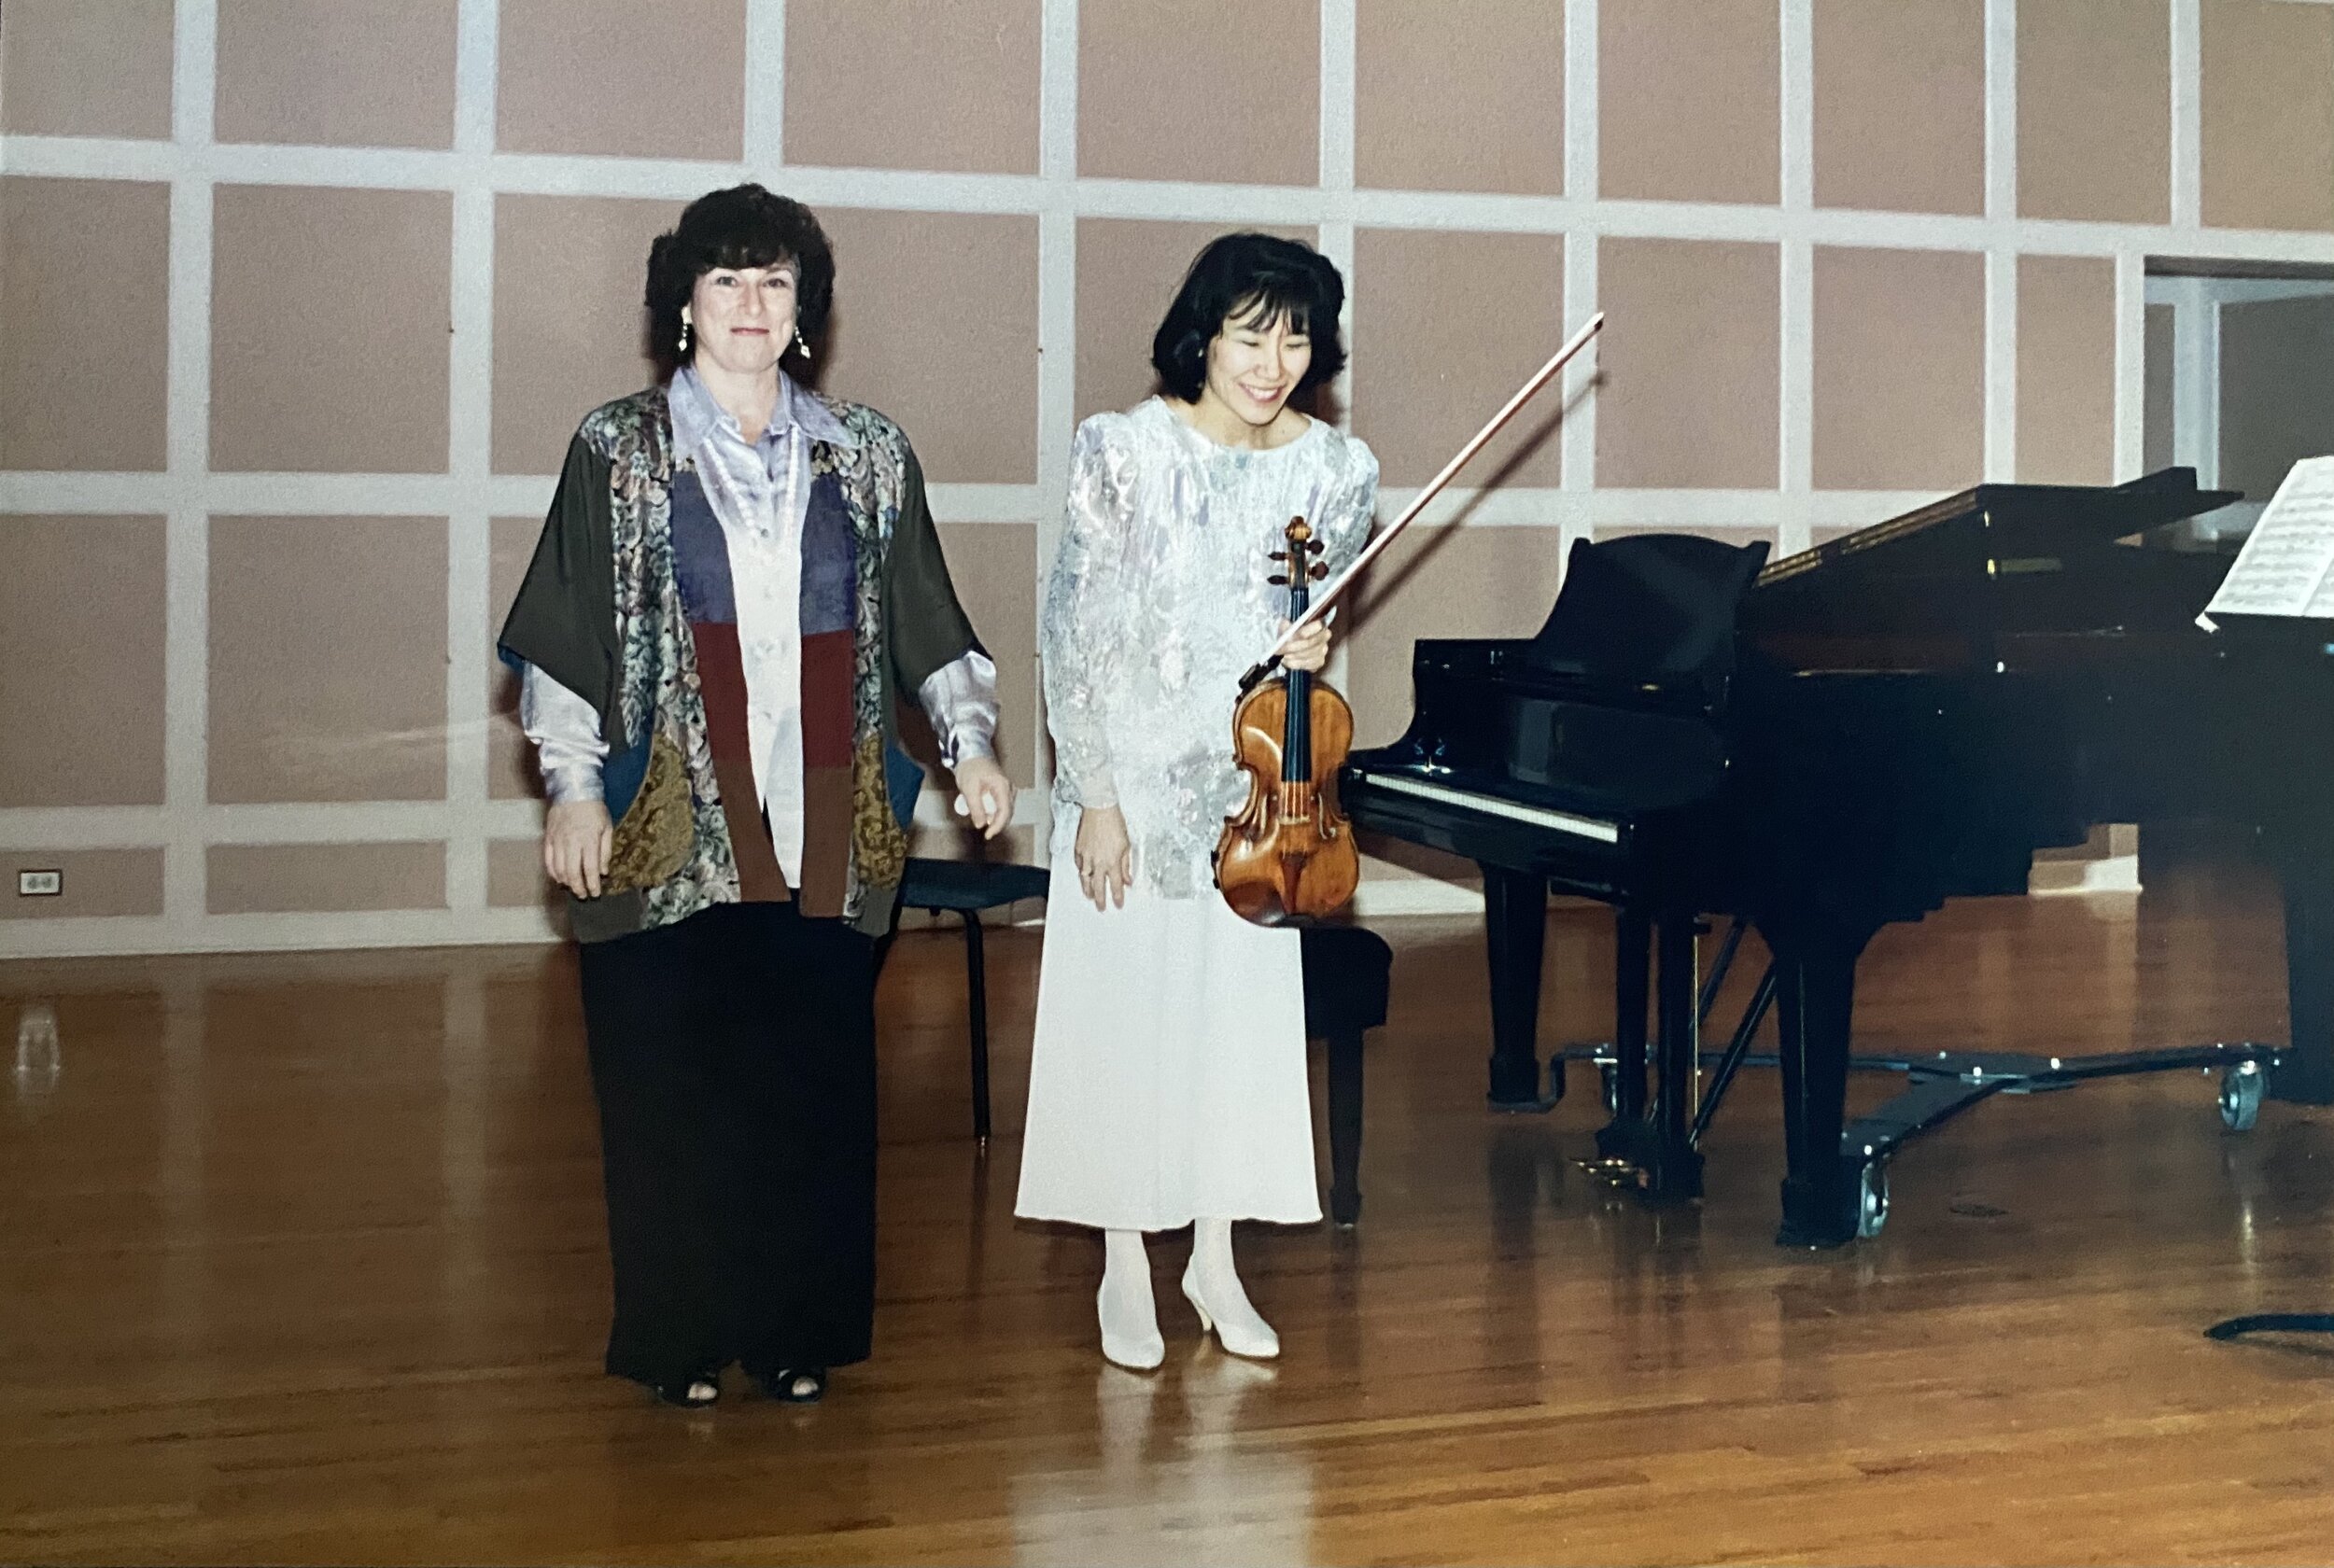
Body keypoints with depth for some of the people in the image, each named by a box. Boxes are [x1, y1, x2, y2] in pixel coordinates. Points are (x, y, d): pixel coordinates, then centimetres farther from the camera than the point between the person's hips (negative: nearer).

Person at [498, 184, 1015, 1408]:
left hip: (821, 826, 2)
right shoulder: (621, 450, 4)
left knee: (815, 1079, 3)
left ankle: (798, 1331, 16)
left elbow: (924, 621, 13)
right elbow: (568, 632, 2)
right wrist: (573, 787, -4)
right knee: (672, 1083, 1)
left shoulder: (866, 455, 11)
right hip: (671, 828, -2)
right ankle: (681, 1340, 14)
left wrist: (969, 742, 2)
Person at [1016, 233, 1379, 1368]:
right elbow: (1075, 634, -10)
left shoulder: (1336, 469, -1)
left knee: (1243, 1013, 7)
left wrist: (1309, 652, -11)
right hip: (1133, 775, -3)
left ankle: (1215, 1262, 22)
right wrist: (1096, 798, -14)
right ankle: (1125, 1271, 15)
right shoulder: (1128, 452, -11)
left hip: (1256, 783, 3)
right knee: (1123, 1012, 2)